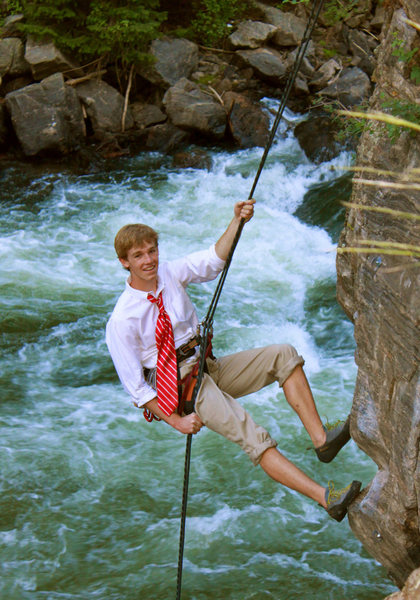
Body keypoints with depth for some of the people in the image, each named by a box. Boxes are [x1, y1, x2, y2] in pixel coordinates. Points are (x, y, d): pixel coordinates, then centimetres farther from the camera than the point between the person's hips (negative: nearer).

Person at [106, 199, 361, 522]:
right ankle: (324, 497, -33)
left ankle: (320, 437, -20)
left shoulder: (169, 273, 2)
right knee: (252, 436, -25)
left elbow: (213, 261, -7)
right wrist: (176, 420, -17)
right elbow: (135, 386, -11)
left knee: (284, 354, -11)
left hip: (210, 366, 7)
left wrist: (237, 222, -23)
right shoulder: (122, 320, -13)